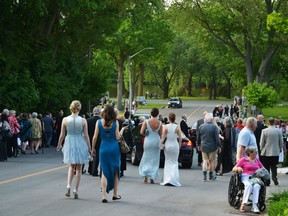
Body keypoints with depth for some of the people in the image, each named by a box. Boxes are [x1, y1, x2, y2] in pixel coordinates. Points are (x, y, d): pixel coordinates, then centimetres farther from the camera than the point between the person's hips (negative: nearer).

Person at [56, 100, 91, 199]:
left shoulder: (65, 120, -6)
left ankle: (68, 186, -1)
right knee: (78, 169, 10)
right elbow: (86, 136, -6)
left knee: (71, 166, 18)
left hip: (69, 144, 2)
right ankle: (76, 190, 9)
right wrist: (89, 148, 3)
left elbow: (62, 135, 0)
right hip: (80, 144, -2)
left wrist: (59, 145, 17)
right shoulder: (83, 120, -9)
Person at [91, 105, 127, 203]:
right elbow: (117, 137, -5)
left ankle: (104, 196, -4)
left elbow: (95, 137, -2)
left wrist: (93, 148, 9)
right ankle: (115, 194, 20)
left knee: (104, 172, 3)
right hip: (114, 148, 0)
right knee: (115, 171, 14)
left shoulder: (99, 122, -3)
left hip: (103, 149, 0)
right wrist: (122, 130, 12)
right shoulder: (115, 122, -4)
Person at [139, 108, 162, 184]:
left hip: (148, 141, 0)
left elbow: (141, 132, -11)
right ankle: (152, 178, 6)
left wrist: (146, 134, 9)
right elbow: (160, 134, -1)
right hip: (156, 141, 0)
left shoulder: (146, 122, -8)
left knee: (146, 158, 14)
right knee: (154, 160, 8)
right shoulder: (159, 123, -6)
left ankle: (145, 175, -1)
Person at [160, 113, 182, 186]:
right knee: (174, 162, 8)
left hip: (167, 145, 1)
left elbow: (163, 138, -7)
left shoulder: (166, 127, -7)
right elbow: (180, 138, -4)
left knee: (168, 162, 12)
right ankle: (173, 180, -1)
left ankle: (167, 180, 8)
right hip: (175, 145, -1)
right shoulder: (177, 127, -6)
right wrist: (179, 146, 9)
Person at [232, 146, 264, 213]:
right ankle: (243, 204, -39)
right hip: (246, 177, -3)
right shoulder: (243, 159, 13)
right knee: (249, 185, -38)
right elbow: (234, 169, 11)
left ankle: (254, 206, -42)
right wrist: (238, 168, -12)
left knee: (257, 186, -34)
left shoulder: (257, 160, 25)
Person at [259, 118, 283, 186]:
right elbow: (281, 142, 4)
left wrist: (261, 149, 13)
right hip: (276, 152, 2)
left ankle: (267, 181, 7)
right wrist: (280, 149, 20)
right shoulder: (279, 131, -3)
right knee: (274, 166, 11)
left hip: (266, 152, -2)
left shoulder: (264, 131, -10)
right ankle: (274, 176, -13)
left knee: (266, 167, 6)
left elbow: (262, 142, -4)